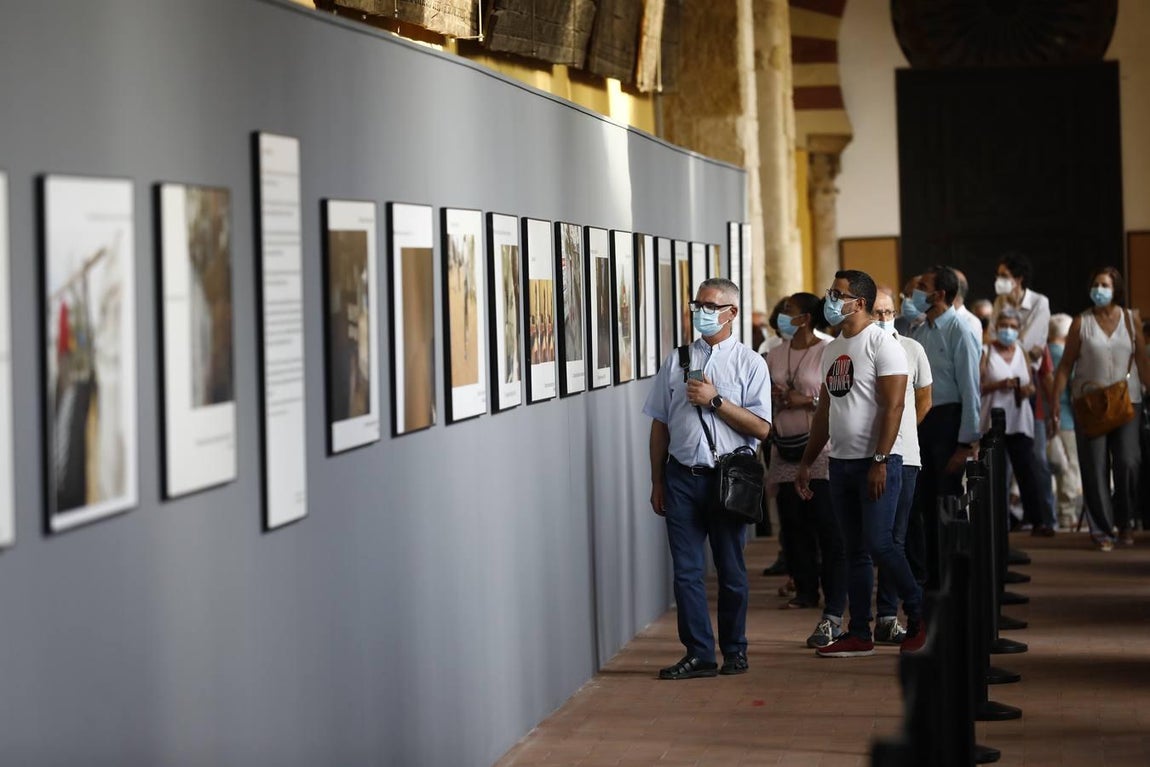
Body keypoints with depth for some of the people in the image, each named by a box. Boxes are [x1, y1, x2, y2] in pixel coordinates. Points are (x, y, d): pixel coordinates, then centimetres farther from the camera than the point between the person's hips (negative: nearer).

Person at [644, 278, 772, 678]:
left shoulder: (750, 363, 0)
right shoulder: (676, 360, 10)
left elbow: (761, 428, -7)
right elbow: (660, 424, 12)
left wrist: (715, 400, -15)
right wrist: (657, 482, 10)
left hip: (728, 478, -2)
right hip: (682, 476, 3)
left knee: (731, 570, 8)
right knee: (687, 570, 0)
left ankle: (735, 651, 21)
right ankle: (699, 655, 6)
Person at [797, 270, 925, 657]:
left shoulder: (881, 343, -9)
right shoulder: (832, 349, 15)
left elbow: (893, 405, -16)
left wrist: (880, 461, -22)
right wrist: (806, 462, 17)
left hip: (876, 463, -8)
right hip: (841, 462, 8)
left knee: (878, 543, -11)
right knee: (855, 550, 9)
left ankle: (921, 615, 6)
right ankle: (858, 635, 12)